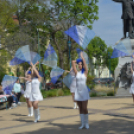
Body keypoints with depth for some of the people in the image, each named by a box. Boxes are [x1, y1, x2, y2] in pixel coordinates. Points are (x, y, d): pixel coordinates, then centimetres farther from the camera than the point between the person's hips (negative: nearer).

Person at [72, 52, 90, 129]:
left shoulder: (85, 72, 0)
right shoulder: (77, 73, 7)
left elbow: (84, 62, -10)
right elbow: (73, 62, 4)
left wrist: (82, 57, 3)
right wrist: (77, 61, 18)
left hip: (84, 91, -4)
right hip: (78, 91, 4)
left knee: (85, 108, -6)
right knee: (80, 109, 7)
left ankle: (87, 123, 7)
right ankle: (82, 124, 12)